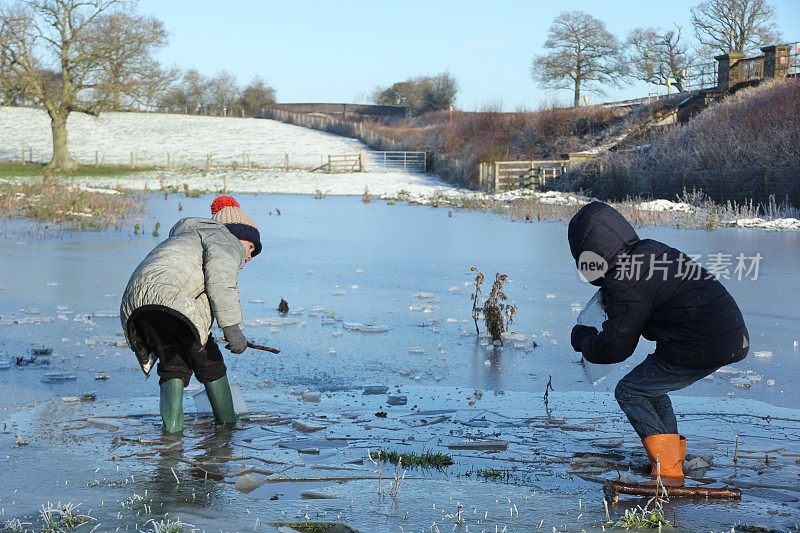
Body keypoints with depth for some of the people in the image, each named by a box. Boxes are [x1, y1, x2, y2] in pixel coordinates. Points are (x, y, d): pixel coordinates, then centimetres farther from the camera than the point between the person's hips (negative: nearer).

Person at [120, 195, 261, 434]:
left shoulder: (187, 235, 41)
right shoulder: (225, 240, 13)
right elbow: (220, 278, -9)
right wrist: (231, 326, -12)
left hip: (135, 302, 8)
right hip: (176, 299, -8)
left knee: (173, 364, 17)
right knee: (208, 361, 10)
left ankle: (172, 423, 1)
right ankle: (227, 423, 18)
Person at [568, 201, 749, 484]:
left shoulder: (624, 285, -18)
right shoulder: (650, 250, 9)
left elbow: (614, 348, -11)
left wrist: (582, 338, 8)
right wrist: (608, 298, 22)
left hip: (700, 349, -9)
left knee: (629, 391, 1)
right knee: (650, 385, 24)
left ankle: (668, 471, -3)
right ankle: (674, 457, 33)